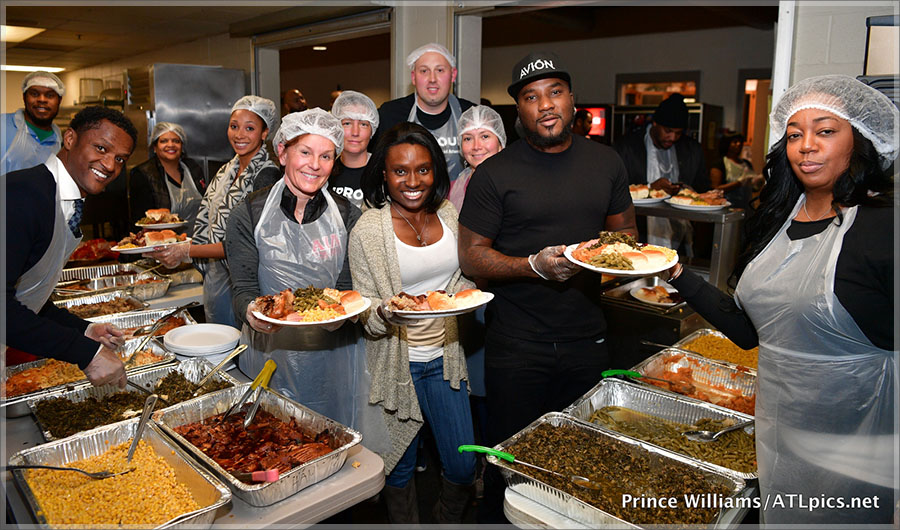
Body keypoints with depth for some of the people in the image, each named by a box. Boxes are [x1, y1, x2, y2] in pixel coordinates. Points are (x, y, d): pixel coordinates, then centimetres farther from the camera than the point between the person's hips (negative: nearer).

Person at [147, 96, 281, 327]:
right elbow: (207, 227, 15)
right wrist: (169, 246, 3)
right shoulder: (226, 171, 10)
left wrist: (186, 251, -16)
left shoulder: (266, 175, -15)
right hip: (215, 280, 8)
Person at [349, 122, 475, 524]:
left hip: (444, 356, 4)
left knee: (463, 467, 11)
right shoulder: (368, 231, -11)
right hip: (396, 363, -3)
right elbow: (366, 315, -10)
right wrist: (388, 313, -30)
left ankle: (448, 521, 41)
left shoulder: (449, 215, 1)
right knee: (400, 467, 13)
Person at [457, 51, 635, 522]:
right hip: (517, 345, -3)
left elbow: (625, 230, 16)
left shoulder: (605, 162, 6)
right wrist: (535, 266, -22)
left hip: (587, 338, 4)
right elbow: (470, 256, -8)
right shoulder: (495, 173, -7)